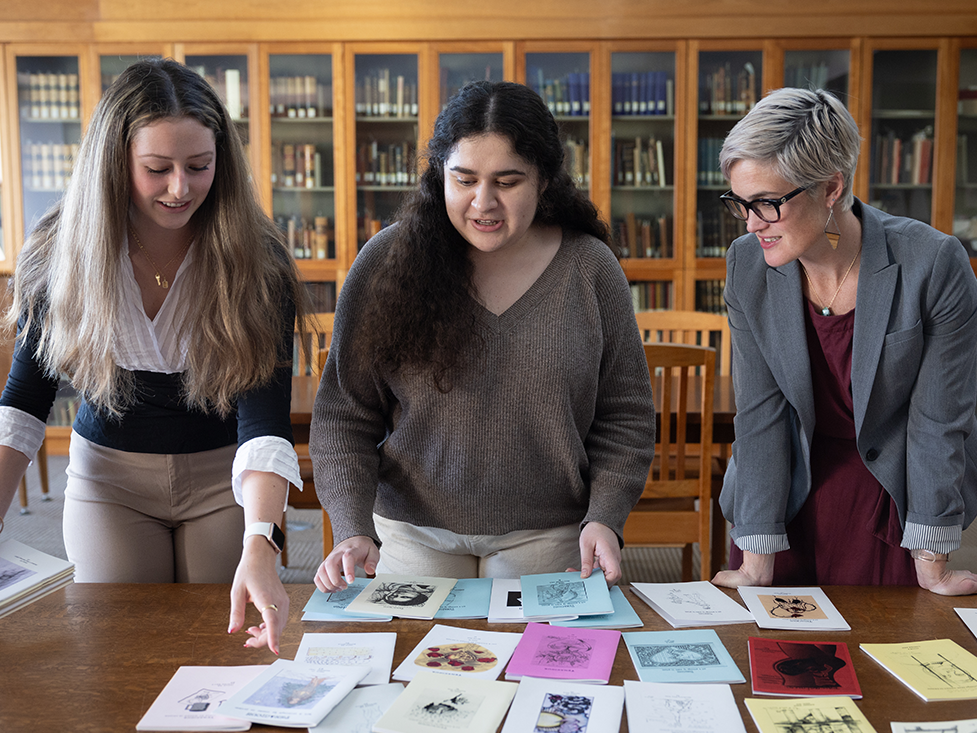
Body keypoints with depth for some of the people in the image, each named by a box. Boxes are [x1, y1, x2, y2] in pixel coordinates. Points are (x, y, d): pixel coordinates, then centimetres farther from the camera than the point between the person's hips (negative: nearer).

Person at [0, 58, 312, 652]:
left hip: (224, 478, -1)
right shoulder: (61, 254, -12)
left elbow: (265, 414, -28)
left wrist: (259, 544, -42)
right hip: (107, 478, 2)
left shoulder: (257, 261, -20)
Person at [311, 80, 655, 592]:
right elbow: (343, 415, -6)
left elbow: (625, 417, 0)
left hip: (547, 535, 0)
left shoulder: (590, 267, -5)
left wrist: (604, 517, -13)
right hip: (413, 533, 0)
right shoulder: (388, 262, -7)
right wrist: (352, 528, -17)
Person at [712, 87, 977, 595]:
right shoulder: (746, 265, -14)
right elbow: (760, 413, -12)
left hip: (890, 494, -1)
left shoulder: (934, 264, -22)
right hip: (787, 488, 2)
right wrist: (757, 560, -12)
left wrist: (931, 564, -9)